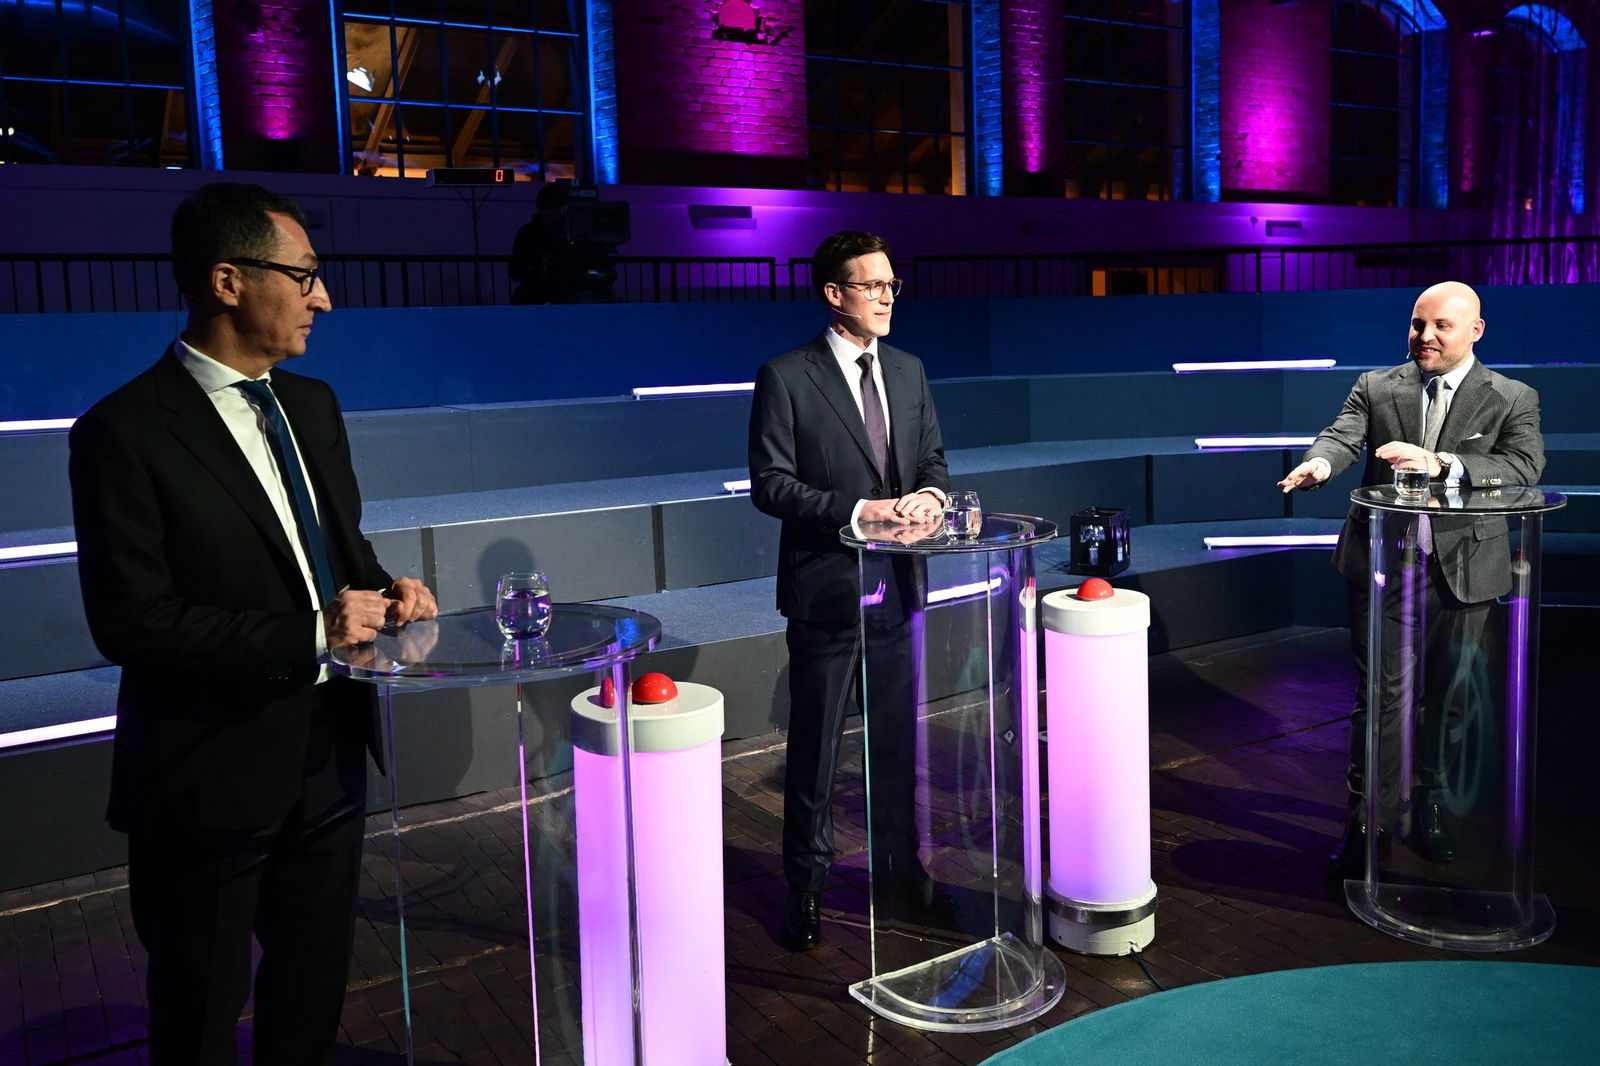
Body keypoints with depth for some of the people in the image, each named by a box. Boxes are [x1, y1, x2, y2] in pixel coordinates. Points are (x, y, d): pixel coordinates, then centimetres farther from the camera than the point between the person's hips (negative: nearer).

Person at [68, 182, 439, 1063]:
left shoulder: (312, 405, 6)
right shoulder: (126, 431, -17)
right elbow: (131, 621, -21)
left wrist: (381, 590, -4)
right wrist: (310, 635, -23)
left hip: (328, 755, 7)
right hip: (214, 781, -6)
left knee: (315, 985, 24)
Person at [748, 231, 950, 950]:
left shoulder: (908, 372, 10)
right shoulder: (786, 378, -8)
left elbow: (933, 456, 15)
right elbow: (770, 485, -12)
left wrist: (930, 493, -9)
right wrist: (861, 509, -21)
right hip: (828, 592, -5)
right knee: (815, 746, 5)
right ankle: (806, 887, 21)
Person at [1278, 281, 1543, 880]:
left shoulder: (1514, 399, 1)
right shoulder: (1375, 387, 5)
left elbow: (1525, 466, -15)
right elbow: (1343, 435, -12)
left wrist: (1440, 464, -30)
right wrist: (1321, 463, -36)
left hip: (1460, 571, 1)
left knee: (1446, 696, 14)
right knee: (1376, 695, 1)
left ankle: (1430, 803, 34)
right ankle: (1364, 818, 10)